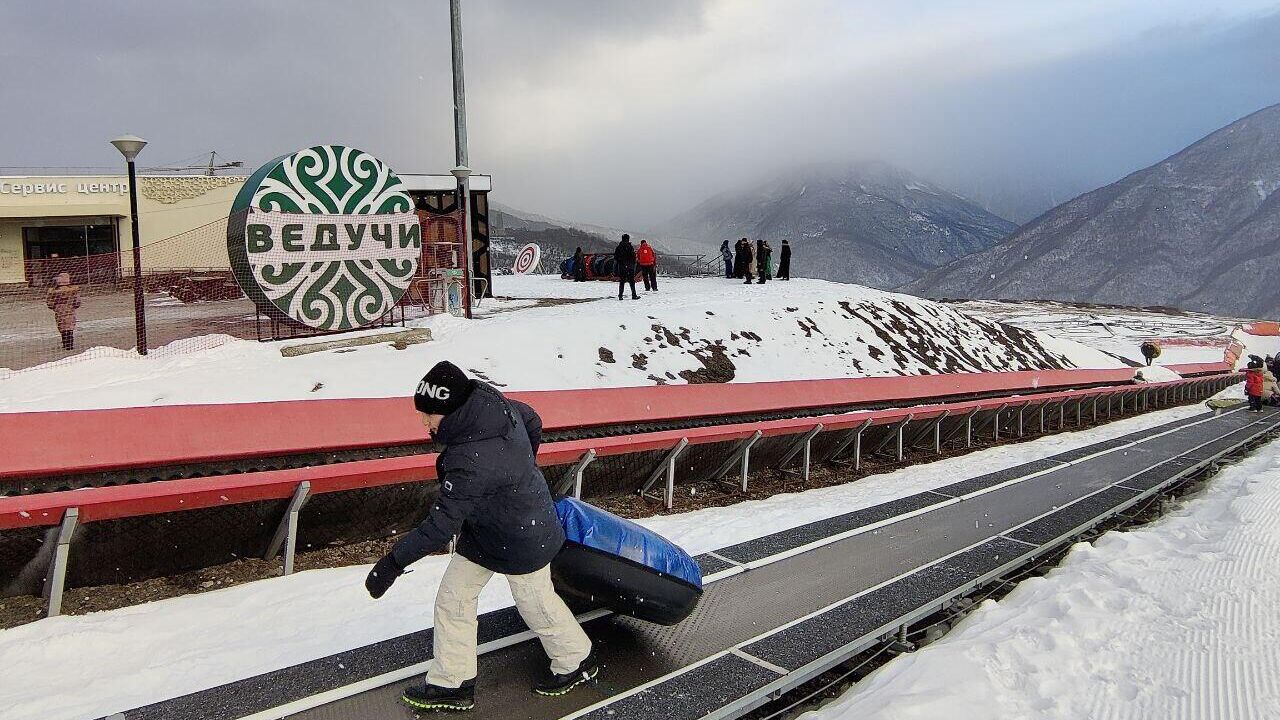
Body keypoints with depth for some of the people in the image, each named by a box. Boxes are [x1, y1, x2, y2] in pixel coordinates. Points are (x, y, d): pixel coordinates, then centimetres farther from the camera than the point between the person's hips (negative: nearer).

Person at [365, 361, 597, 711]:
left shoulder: (472, 462, -40)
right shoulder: (493, 400, -15)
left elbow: (442, 525, -35)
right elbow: (533, 422, 4)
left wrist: (394, 562, -28)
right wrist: (521, 469, 19)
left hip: (521, 541, -9)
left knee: (536, 604, 16)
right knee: (452, 599, 13)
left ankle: (577, 661, 43)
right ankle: (452, 683, 28)